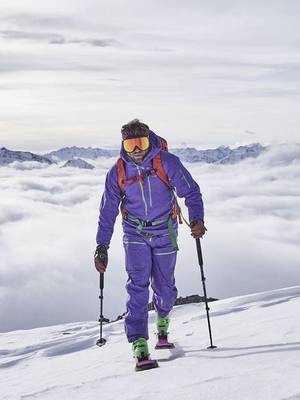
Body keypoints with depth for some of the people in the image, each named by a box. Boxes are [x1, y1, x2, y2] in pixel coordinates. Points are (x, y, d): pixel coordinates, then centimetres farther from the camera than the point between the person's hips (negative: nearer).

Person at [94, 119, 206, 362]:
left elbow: (191, 191, -7)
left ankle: (163, 316, 42)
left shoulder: (167, 162, -14)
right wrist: (102, 248, -4)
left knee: (164, 286, 7)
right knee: (138, 284, -14)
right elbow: (108, 212, -1)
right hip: (135, 234, 1)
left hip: (164, 233, 0)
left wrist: (197, 219, -25)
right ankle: (139, 341, -10)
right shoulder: (117, 172, -8)